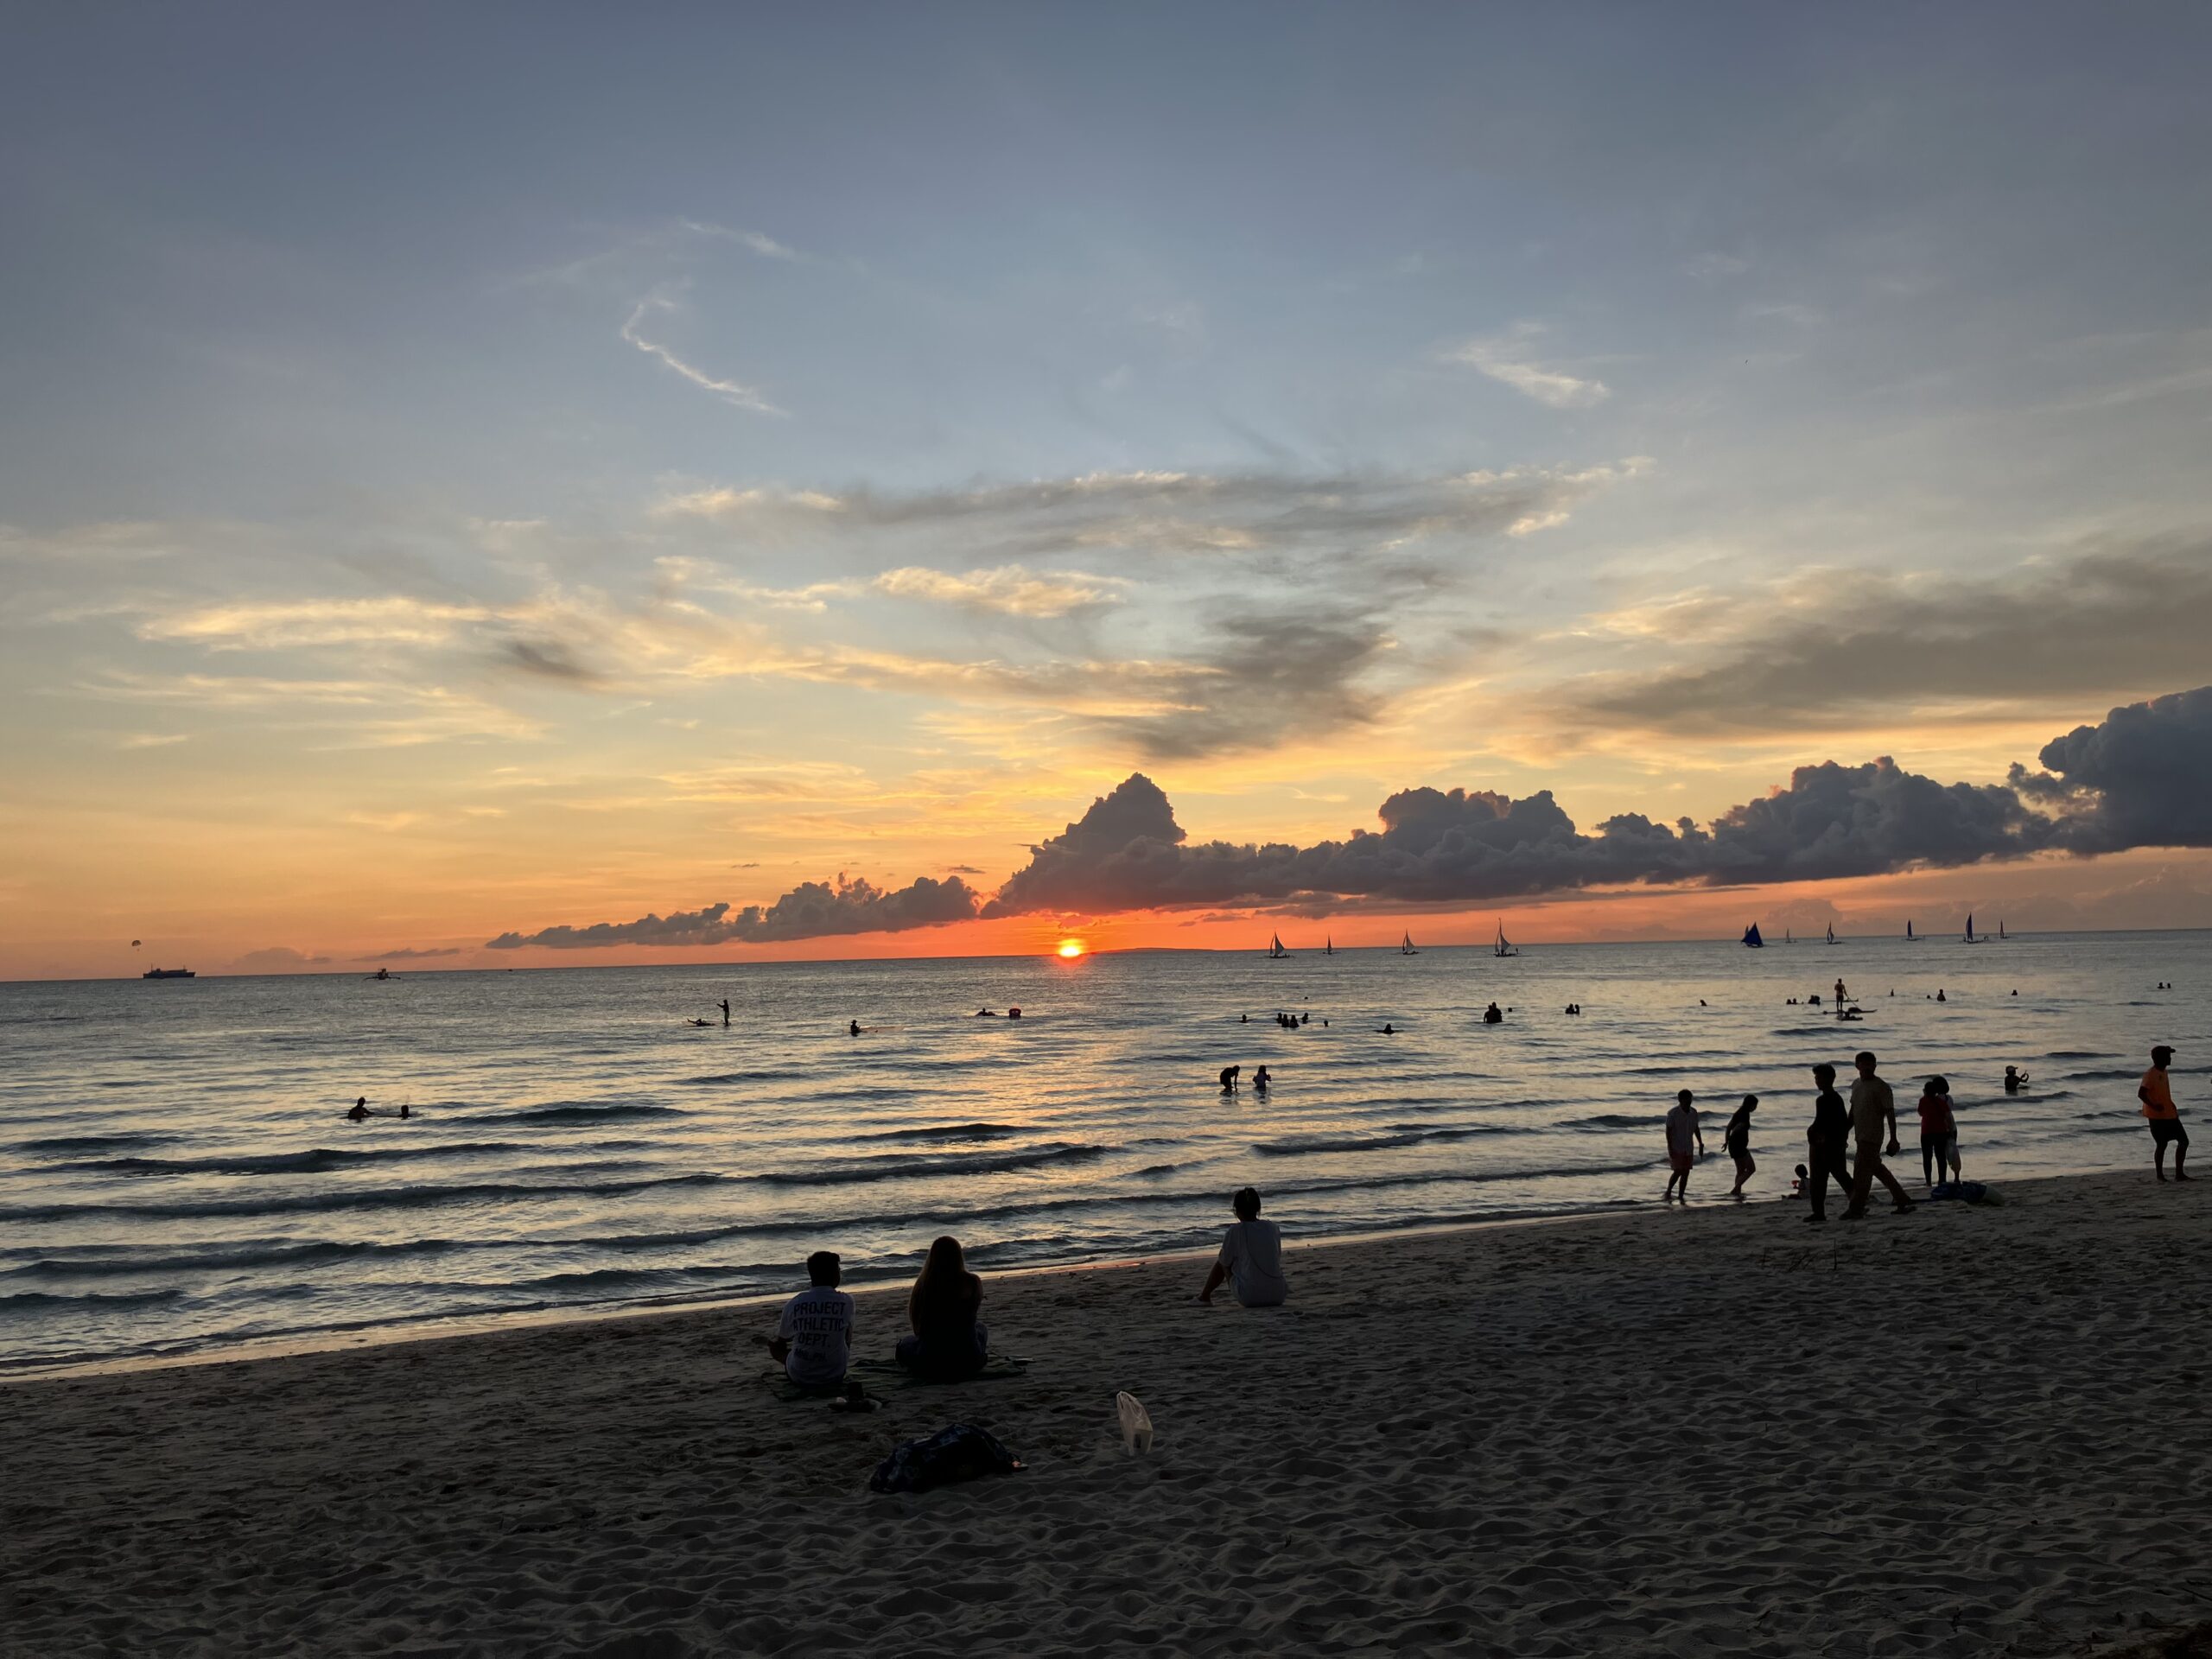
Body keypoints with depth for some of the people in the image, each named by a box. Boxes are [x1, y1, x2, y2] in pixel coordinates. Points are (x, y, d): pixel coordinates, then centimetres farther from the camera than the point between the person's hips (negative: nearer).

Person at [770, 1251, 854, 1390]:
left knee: (774, 1345, 25)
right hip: (834, 1377, 0)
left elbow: (782, 1341, 7)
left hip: (799, 1377, 0)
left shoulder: (793, 1304, -9)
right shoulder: (846, 1302, -9)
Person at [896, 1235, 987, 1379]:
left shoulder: (922, 1284, -10)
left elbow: (917, 1329, 2)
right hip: (969, 1364, 1)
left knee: (904, 1343, 32)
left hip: (931, 1367, -1)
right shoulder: (972, 1282, -11)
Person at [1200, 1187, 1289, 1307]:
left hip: (1250, 1298, -4)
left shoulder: (1235, 1232, -8)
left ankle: (1205, 1296, 38)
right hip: (1278, 1297, 4)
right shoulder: (1273, 1228, 4)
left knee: (1221, 1261, 22)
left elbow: (1225, 1262, 5)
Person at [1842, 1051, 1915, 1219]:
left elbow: (1890, 1114, -11)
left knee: (1862, 1172, -9)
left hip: (1872, 1137, -8)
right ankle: (1902, 1200, 25)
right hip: (1861, 1136, 8)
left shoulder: (1881, 1087, -10)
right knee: (1877, 1169, 15)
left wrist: (1893, 1139, -15)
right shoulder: (1856, 1084, 13)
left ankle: (1856, 1209, -6)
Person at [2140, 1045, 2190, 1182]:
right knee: (2161, 1144, -4)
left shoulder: (2163, 1072, 13)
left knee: (2184, 1141, 6)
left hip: (2169, 1114, 9)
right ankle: (2160, 1175, 6)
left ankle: (2179, 1173, 12)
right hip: (2157, 1116, -9)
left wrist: (2173, 1108, 23)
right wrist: (2154, 1106, -32)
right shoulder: (2150, 1075, -16)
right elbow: (2141, 1094, -23)